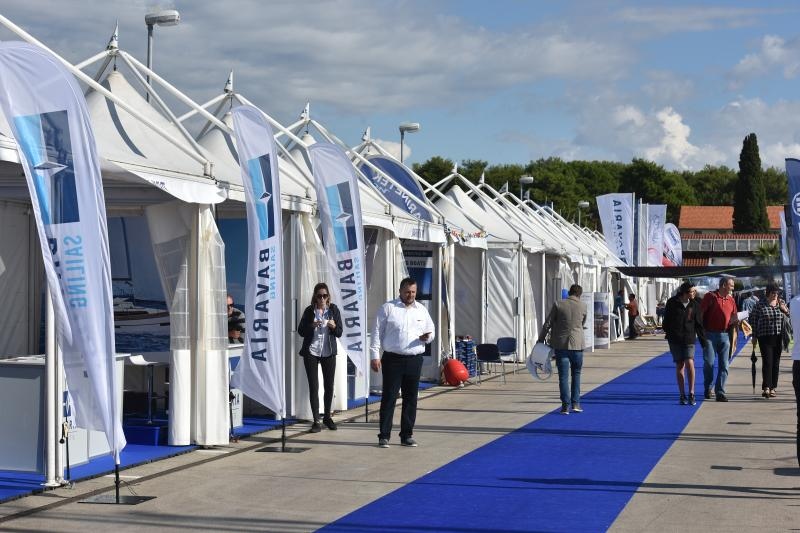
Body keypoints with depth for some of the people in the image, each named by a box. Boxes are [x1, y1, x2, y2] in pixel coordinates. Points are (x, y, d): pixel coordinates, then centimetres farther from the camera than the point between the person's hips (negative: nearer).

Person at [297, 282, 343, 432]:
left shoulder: (333, 310, 1)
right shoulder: (309, 311, -2)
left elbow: (339, 333, 3)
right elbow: (300, 331, 0)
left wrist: (334, 326, -18)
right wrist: (312, 326, -18)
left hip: (329, 352, 2)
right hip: (311, 352, -2)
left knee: (329, 385, 8)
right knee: (314, 386, -3)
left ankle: (327, 417, 25)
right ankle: (316, 420, 1)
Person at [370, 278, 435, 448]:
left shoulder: (421, 310, 12)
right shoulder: (388, 308, -1)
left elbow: (431, 331, 20)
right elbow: (377, 332, -2)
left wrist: (427, 337, -5)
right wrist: (374, 355, -8)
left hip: (414, 360, 4)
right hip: (393, 359, -4)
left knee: (411, 398, 7)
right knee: (389, 397, -3)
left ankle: (407, 435, 16)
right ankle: (384, 436, 2)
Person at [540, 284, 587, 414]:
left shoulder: (558, 305, -5)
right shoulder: (583, 307, -1)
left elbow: (547, 324, -3)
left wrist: (541, 339, 5)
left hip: (561, 345, -1)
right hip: (577, 344, 1)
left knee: (563, 376, 2)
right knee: (576, 374, 15)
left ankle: (566, 405, -1)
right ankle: (575, 403, 11)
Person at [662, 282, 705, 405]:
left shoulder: (695, 305, 2)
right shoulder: (672, 303, -2)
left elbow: (698, 324, 7)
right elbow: (666, 321, 6)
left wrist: (703, 340, 5)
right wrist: (668, 332, -1)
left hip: (689, 339, 0)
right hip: (675, 339, 0)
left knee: (690, 363, -14)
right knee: (679, 365, 3)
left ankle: (691, 393, -4)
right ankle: (682, 395, 10)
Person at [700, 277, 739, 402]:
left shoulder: (731, 300, 13)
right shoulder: (710, 296, -3)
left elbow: (734, 318, 18)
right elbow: (700, 313, -5)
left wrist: (736, 321, -5)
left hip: (724, 335, 4)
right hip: (710, 334, -4)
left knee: (724, 365, 0)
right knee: (709, 363, -4)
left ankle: (720, 392, 2)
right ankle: (707, 389, 17)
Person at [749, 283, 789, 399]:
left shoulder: (781, 303, 8)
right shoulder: (760, 305, -3)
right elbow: (753, 319, 3)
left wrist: (785, 310, -9)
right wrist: (754, 336, 2)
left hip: (778, 338, 4)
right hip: (765, 338, -4)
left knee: (776, 363, 7)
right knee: (767, 362, -12)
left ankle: (772, 388, 14)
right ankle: (766, 388, -18)